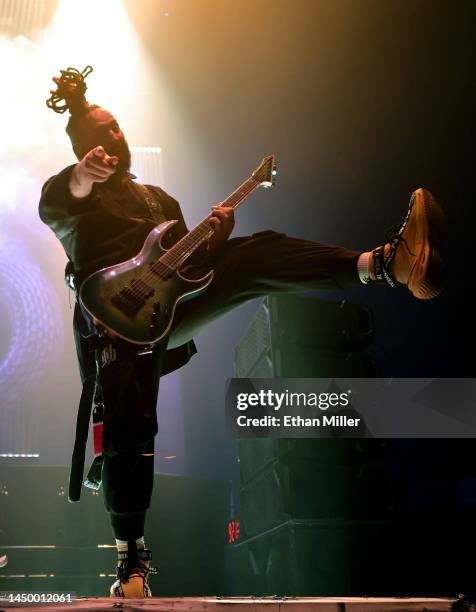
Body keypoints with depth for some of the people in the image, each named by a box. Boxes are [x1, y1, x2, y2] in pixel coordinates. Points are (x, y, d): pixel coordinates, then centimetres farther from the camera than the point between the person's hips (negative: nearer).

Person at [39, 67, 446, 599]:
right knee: (128, 429, -21)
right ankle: (132, 558, -8)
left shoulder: (158, 199, 32)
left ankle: (383, 262, -36)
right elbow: (52, 201, -11)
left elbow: (188, 261, 22)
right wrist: (82, 176, -36)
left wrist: (215, 236, -2)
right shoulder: (74, 198, 16)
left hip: (168, 304, 4)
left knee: (257, 255, -18)